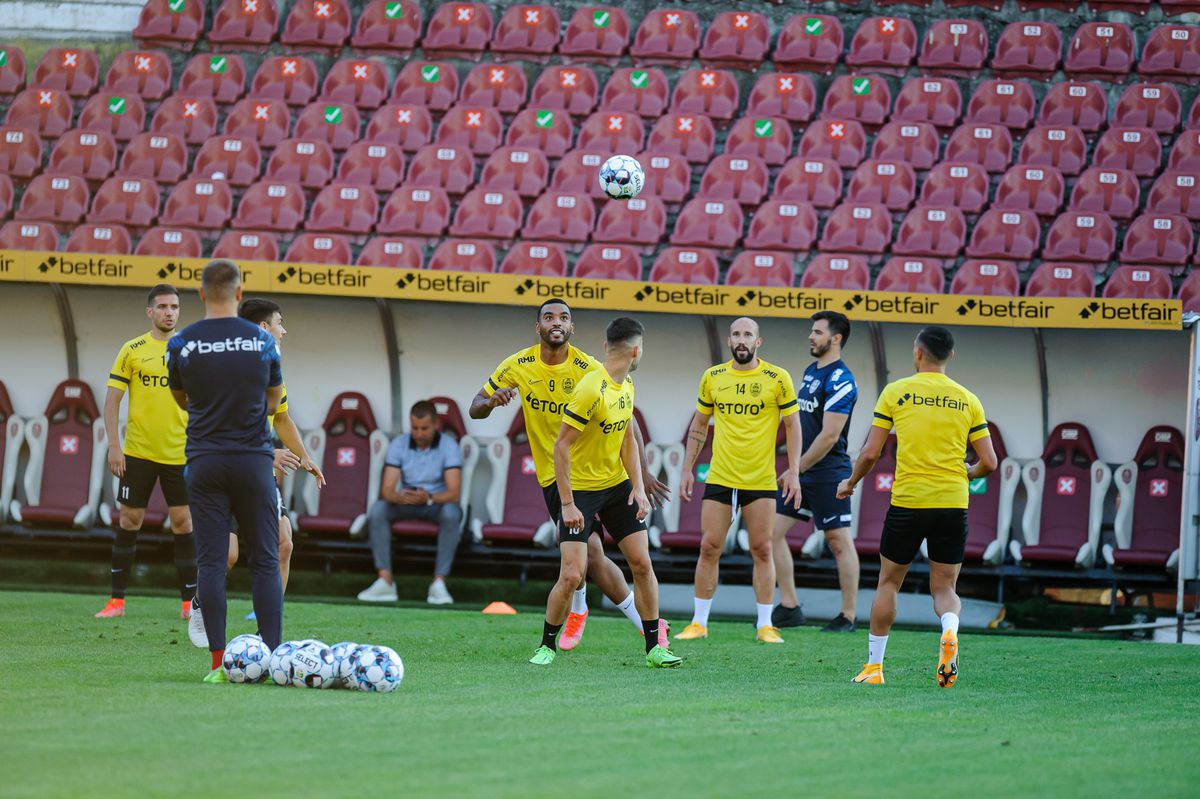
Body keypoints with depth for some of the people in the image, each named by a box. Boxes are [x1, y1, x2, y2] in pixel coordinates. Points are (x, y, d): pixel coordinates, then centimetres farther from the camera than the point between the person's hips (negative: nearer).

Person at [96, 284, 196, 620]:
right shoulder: (132, 350, 1)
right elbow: (112, 400, 1)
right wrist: (114, 446, -6)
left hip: (180, 453, 0)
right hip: (138, 453, 0)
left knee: (183, 523, -1)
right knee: (129, 521, 4)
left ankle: (189, 602, 4)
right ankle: (117, 600, 11)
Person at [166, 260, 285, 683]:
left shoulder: (181, 344, -1)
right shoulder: (261, 340, 0)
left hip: (204, 461, 0)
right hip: (253, 458, 0)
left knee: (210, 561, 0)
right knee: (265, 560, 4)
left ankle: (219, 663, -4)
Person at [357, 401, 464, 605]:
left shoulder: (449, 446, -13)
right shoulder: (399, 444, -6)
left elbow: (453, 493, -22)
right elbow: (387, 490, -13)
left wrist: (428, 498, -42)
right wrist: (400, 497, -38)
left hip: (437, 503, -2)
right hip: (405, 503, 2)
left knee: (451, 512, -37)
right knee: (377, 509, -27)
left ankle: (439, 582, -36)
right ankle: (385, 580, -29)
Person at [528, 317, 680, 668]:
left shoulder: (626, 385, 3)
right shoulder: (592, 390, -24)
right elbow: (561, 445, -22)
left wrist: (639, 487, 0)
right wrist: (567, 504, -23)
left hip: (618, 485, 7)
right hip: (580, 489, -7)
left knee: (642, 564, 2)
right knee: (571, 576, -12)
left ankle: (654, 649, 10)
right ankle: (547, 646, 9)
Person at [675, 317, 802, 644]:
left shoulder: (777, 378, -2)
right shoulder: (713, 377, 5)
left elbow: (792, 426, 2)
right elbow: (699, 425, 14)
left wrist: (793, 471, -6)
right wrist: (688, 469, 9)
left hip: (761, 481, -2)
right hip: (719, 479, 2)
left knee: (762, 549, 0)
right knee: (709, 547, 0)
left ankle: (765, 626, 7)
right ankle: (699, 623, 9)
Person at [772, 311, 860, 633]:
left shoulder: (840, 381, -15)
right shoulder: (811, 371, 13)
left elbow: (829, 436, -19)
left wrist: (796, 469, -14)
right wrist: (793, 468, 15)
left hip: (828, 474, -9)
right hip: (802, 471, 9)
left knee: (839, 542, -2)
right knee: (774, 531, 5)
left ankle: (848, 617, 3)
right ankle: (789, 607, 10)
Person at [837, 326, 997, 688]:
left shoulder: (896, 393, -1)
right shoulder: (967, 400, 5)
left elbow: (870, 453, -2)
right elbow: (989, 462, 4)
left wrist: (851, 482, 17)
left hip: (907, 501, -1)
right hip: (953, 504, 1)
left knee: (888, 583, 15)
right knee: (945, 587, 10)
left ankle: (874, 665, 18)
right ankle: (950, 631, -23)